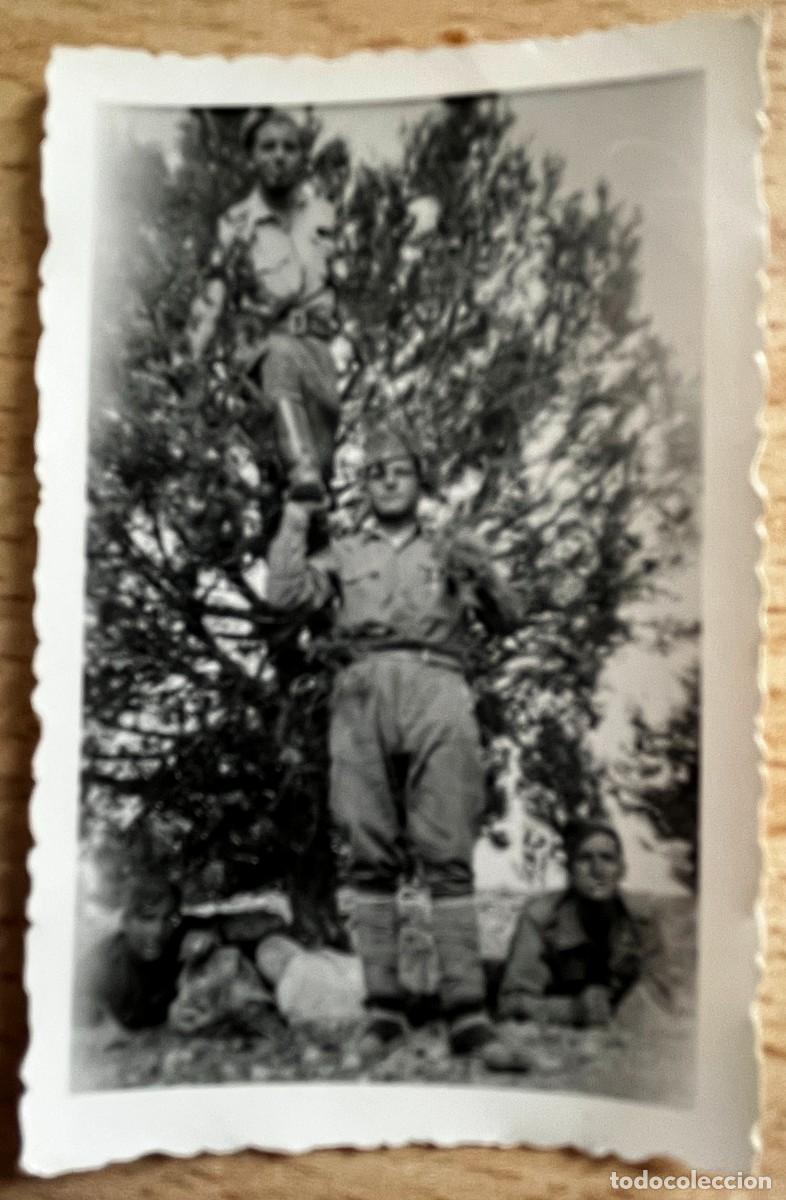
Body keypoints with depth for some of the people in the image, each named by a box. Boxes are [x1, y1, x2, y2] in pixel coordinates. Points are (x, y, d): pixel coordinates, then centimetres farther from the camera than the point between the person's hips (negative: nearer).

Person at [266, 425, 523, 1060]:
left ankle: (467, 1010, -7)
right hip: (364, 694, 1)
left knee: (448, 853, -7)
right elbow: (287, 594, 9)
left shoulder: (449, 551, 25)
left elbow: (508, 619, 18)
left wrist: (482, 576, -1)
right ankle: (384, 1008, 3)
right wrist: (295, 522, 17)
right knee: (372, 857, -2)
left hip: (437, 693, -1)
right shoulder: (344, 553, 25)